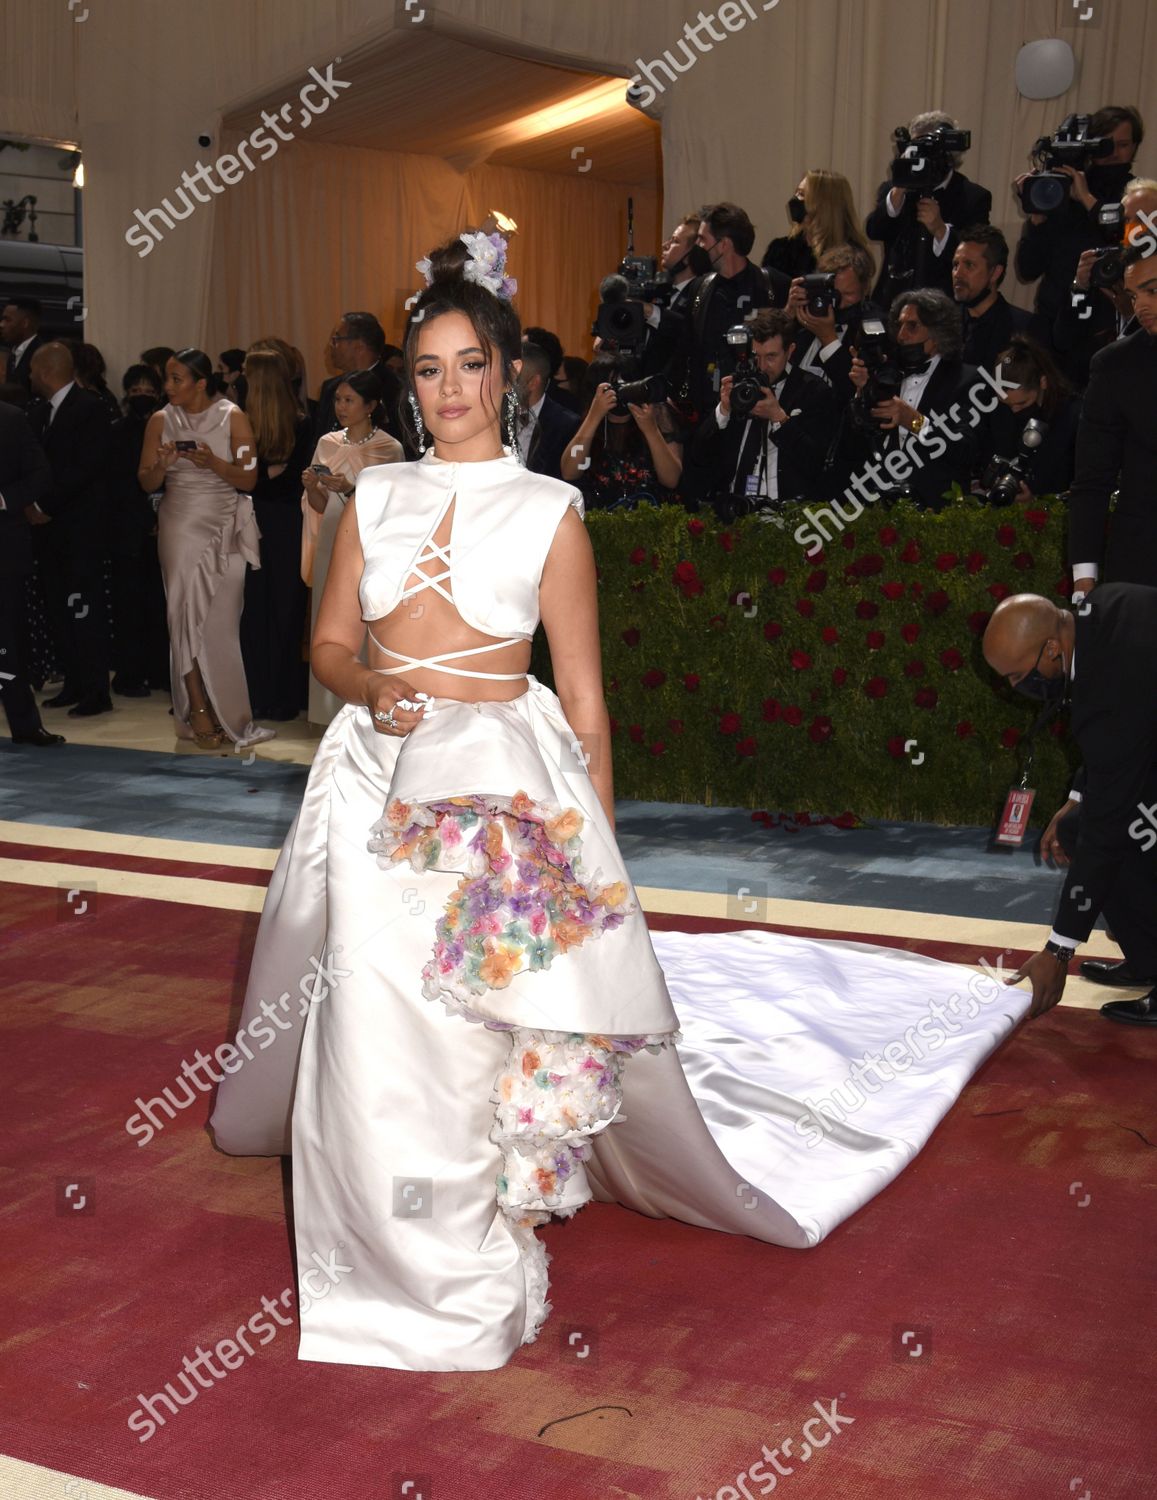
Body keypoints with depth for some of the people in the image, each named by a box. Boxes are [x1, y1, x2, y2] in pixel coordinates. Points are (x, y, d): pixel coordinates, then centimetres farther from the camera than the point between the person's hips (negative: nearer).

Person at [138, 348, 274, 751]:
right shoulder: (161, 421, 6)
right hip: (181, 528, 1)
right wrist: (161, 464, -13)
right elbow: (146, 484, 7)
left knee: (220, 622, 0)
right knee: (187, 614, -3)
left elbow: (248, 479, -3)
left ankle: (222, 713, 10)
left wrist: (213, 462, -18)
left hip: (224, 529, -1)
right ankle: (200, 712, 2)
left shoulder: (233, 418, 0)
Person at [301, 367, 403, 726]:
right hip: (331, 549, 4)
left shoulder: (390, 449, -3)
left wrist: (350, 491, -21)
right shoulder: (327, 444, 10)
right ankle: (334, 713, 10)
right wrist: (311, 487, -8)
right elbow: (320, 507, 12)